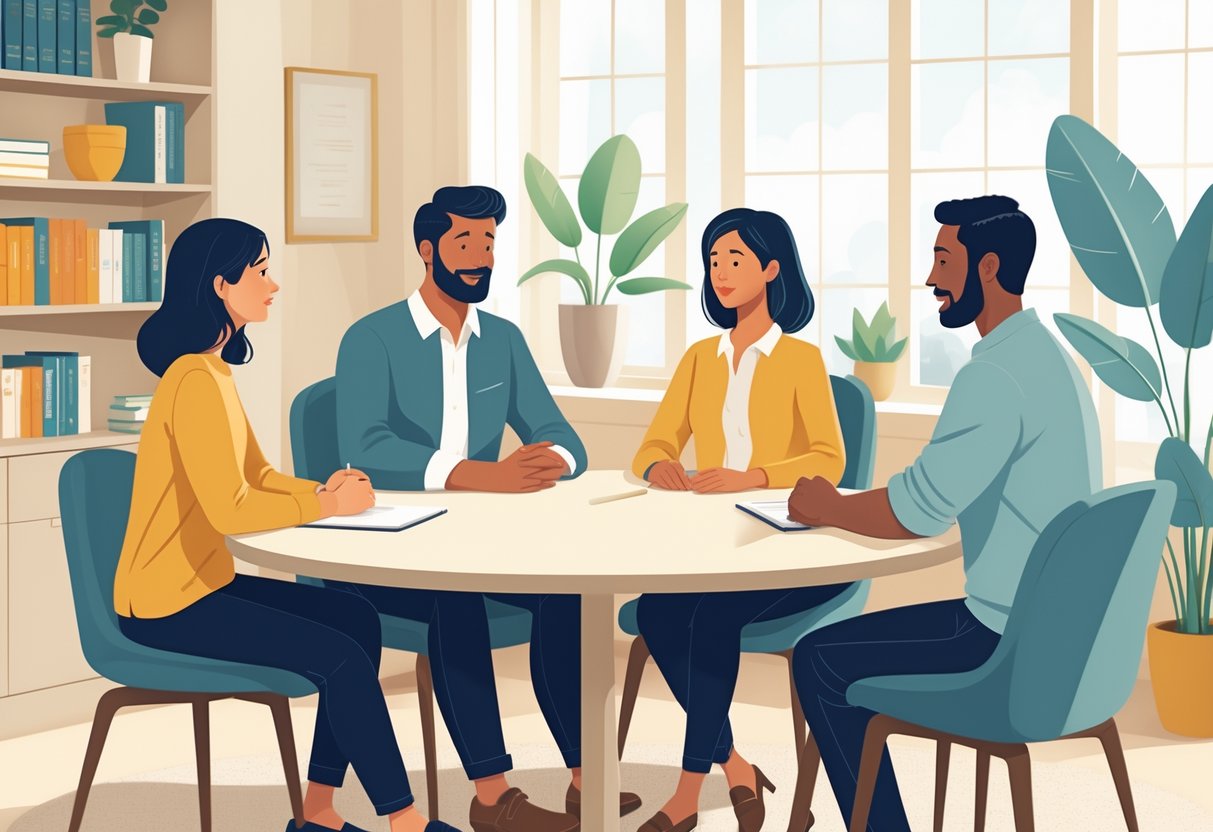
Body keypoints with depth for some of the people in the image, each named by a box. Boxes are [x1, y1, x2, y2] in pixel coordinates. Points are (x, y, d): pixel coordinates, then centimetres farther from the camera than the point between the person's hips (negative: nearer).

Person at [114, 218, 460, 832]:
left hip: (203, 584, 10)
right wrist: (328, 506, -14)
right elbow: (230, 510, -26)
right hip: (167, 605, -10)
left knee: (356, 618, 9)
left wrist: (321, 490, -3)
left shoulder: (214, 372, 12)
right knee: (341, 656, -14)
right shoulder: (196, 381, -21)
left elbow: (259, 476, 17)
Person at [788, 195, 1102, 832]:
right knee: (854, 636, 20)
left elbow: (918, 512, -24)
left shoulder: (999, 375, -22)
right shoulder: (1044, 355, 11)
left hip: (1013, 646, -10)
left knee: (821, 659, 1)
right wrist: (849, 503, 7)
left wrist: (826, 509, -6)